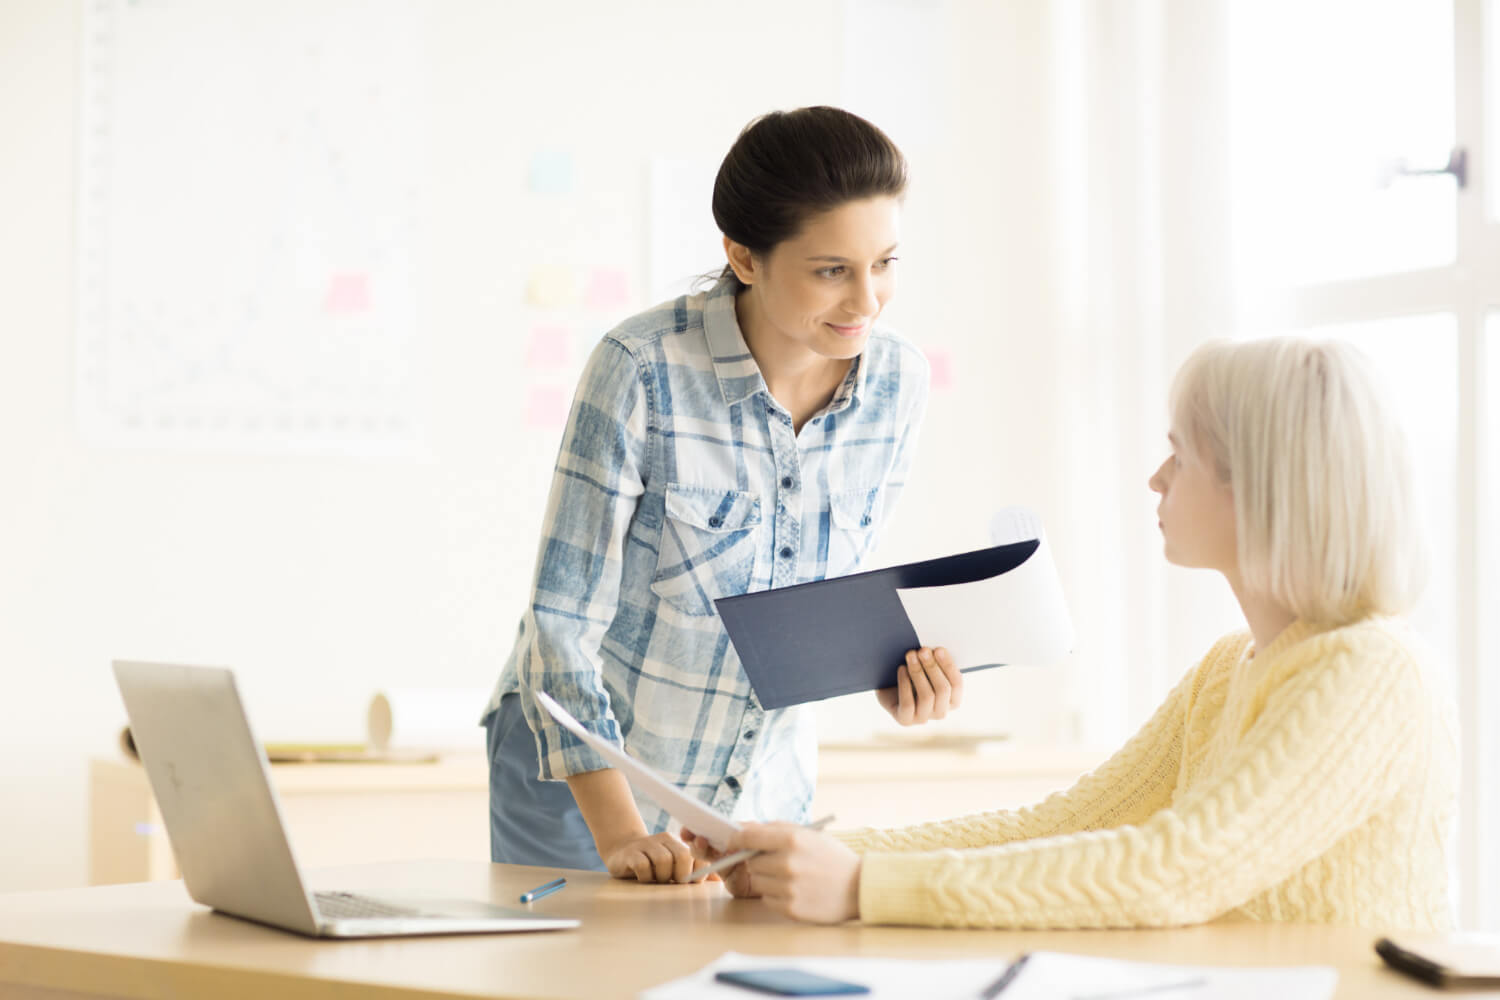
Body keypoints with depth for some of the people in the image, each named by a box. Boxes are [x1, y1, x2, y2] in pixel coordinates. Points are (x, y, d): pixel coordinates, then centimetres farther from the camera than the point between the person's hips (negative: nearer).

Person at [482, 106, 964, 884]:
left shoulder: (897, 383, -9)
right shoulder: (642, 370, -24)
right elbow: (563, 618, -20)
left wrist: (891, 674, -13)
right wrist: (620, 836, -27)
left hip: (764, 788, 4)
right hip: (586, 781, -4)